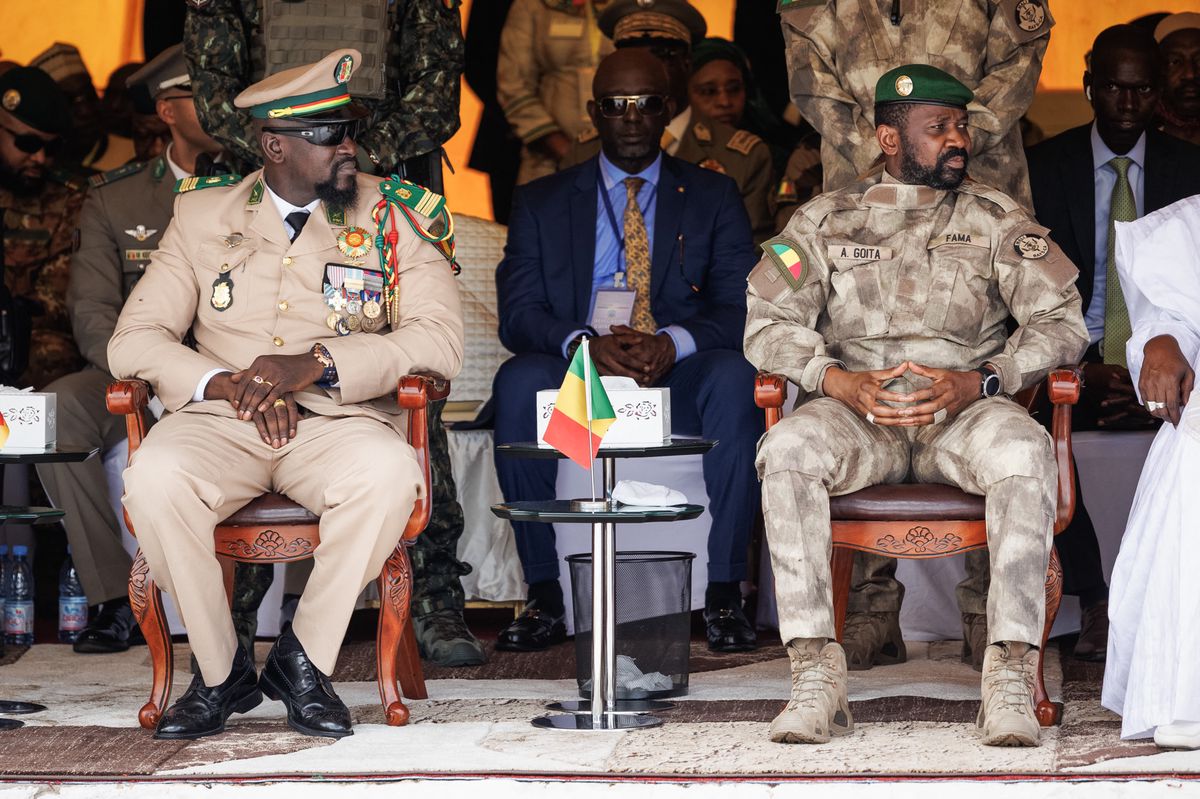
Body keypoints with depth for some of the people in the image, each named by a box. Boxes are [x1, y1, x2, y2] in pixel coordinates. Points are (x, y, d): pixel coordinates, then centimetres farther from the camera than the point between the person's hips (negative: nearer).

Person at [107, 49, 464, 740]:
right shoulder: (203, 215, 12)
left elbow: (441, 338, -4)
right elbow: (134, 340, 5)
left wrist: (318, 364, -18)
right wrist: (231, 384, -14)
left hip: (339, 422, -1)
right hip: (218, 421, 1)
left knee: (391, 472, -35)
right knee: (154, 476, -33)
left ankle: (305, 661, -15)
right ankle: (222, 672, -12)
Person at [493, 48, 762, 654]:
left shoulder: (713, 198, 14)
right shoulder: (541, 202, 15)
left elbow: (739, 308, 1)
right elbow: (517, 313, 2)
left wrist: (672, 344, -21)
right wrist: (586, 344, -20)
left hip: (677, 383, 0)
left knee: (733, 376, -34)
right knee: (518, 379, -33)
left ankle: (723, 596, -29)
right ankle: (543, 598, -27)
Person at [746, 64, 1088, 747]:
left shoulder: (996, 219, 12)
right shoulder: (827, 219, 13)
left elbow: (1063, 321, 3)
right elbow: (767, 323, 4)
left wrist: (978, 383, -14)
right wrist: (838, 382, -16)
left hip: (966, 410, 0)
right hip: (856, 413, 0)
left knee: (1026, 453, -36)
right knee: (788, 449, -34)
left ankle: (1011, 679, -37)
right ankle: (817, 676, -34)